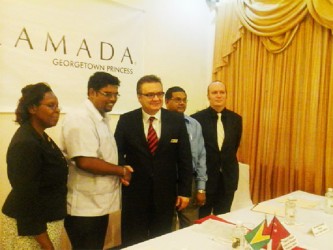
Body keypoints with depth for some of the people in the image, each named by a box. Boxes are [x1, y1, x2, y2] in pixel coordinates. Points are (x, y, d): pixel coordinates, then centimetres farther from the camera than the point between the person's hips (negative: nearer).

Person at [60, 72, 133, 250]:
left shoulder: (101, 119, 12)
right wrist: (122, 171, -16)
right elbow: (85, 162, -27)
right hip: (84, 207, -9)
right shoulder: (79, 119, -18)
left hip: (99, 204, 9)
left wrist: (119, 173, 1)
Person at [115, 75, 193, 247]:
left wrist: (185, 191, -1)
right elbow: (117, 153, 2)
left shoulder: (177, 120, -2)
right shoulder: (126, 120, -3)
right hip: (134, 192, 0)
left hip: (165, 193, 1)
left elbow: (184, 158, -1)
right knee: (133, 242, 14)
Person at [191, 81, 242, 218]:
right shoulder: (197, 119, -9)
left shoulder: (236, 119, 3)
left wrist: (227, 162, 9)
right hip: (204, 177, -3)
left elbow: (234, 146, 12)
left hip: (228, 179, 3)